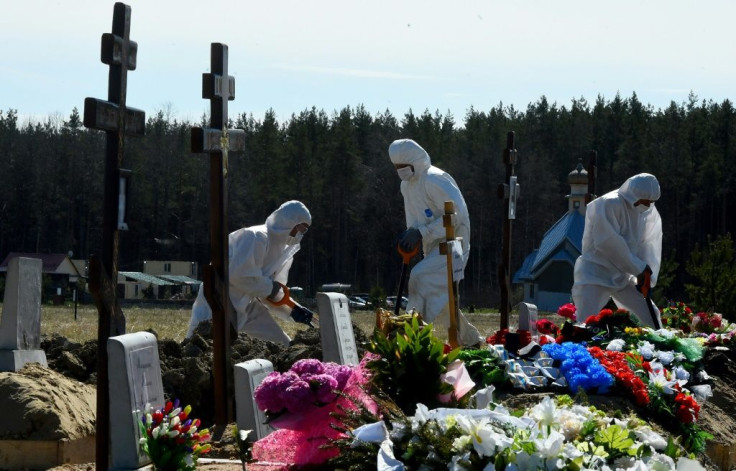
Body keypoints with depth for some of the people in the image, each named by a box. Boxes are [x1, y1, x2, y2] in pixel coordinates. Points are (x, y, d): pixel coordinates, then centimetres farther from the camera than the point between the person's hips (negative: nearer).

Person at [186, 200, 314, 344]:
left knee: (283, 348, 4)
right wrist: (270, 288, -17)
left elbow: (272, 293, 15)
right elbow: (239, 275, -29)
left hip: (247, 306, 9)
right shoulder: (257, 237, -19)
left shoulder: (283, 250, 10)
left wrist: (293, 310, 0)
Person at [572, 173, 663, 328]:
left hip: (622, 275, 7)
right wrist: (639, 268, -21)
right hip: (595, 274, -7)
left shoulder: (648, 211, 3)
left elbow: (649, 244, 5)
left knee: (651, 315, 8)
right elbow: (608, 243, -26)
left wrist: (647, 273, -10)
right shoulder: (608, 205, -20)